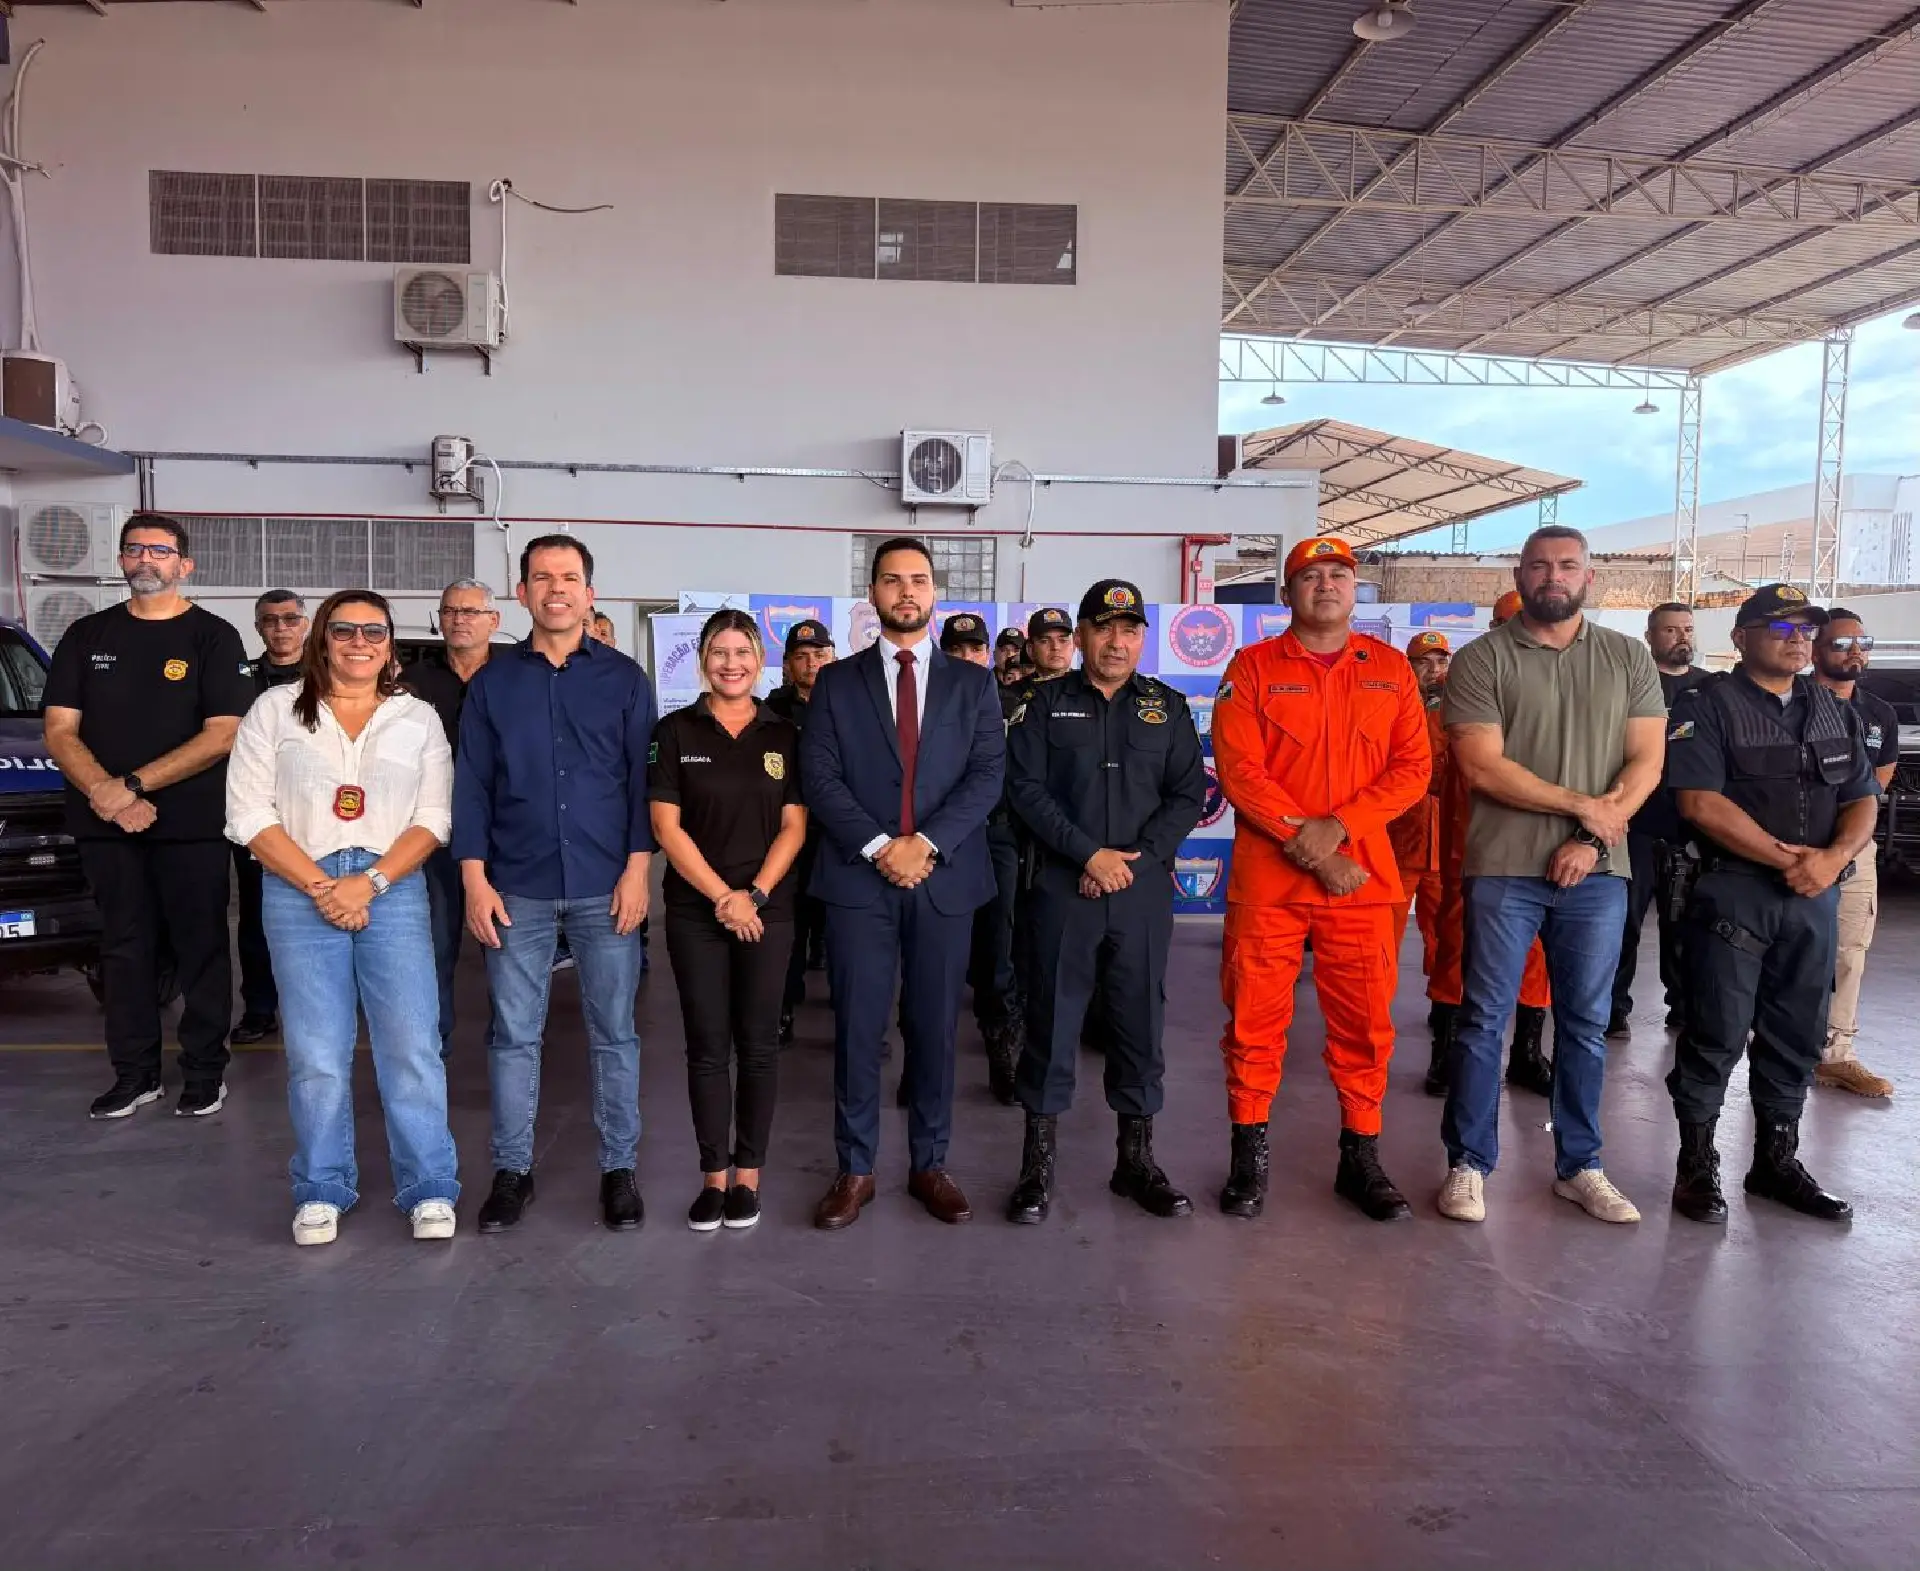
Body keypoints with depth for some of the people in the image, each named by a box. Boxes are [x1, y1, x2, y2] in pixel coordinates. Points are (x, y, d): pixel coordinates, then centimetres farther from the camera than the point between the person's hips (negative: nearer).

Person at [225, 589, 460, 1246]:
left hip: (393, 892, 0)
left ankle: (429, 1191, 7)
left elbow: (432, 819, 3)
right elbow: (249, 814, 1)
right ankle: (321, 1193, 17)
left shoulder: (419, 718, 10)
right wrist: (319, 886, -9)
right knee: (316, 1053, 2)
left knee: (412, 1045, -3)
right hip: (299, 892, 0)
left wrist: (370, 883, -10)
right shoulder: (275, 710, 7)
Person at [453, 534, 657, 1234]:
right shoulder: (492, 681, 7)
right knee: (514, 1035, 7)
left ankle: (618, 1169, 18)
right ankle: (512, 1170, 21)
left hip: (606, 887, -1)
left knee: (613, 1033, 5)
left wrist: (637, 868, -7)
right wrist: (475, 878, -2)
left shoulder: (624, 678, 5)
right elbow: (471, 784, 6)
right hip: (517, 888, 1)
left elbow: (642, 778, 2)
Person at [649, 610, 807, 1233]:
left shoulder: (784, 735, 6)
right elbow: (666, 826, -3)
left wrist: (754, 894, -9)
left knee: (757, 1042, 5)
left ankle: (748, 1174, 15)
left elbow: (794, 827, 3)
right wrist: (722, 895, -10)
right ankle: (713, 1175, 13)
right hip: (696, 909, -1)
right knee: (707, 1045, 3)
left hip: (768, 907, 1)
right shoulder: (675, 731, 2)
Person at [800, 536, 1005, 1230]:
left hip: (945, 879, 1)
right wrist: (878, 846, -14)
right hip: (858, 878, 0)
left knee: (935, 1029, 8)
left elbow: (988, 775, -1)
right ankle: (854, 1169, 16)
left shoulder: (972, 683, 9)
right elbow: (819, 777, -2)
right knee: (857, 1028, 3)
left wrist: (927, 843, -14)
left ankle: (930, 1165, 22)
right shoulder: (837, 681, 7)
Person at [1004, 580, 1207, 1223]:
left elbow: (1188, 795, 4)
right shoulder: (1047, 704, 4)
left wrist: (1138, 858, -9)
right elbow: (1026, 787, -4)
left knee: (1140, 1019, 8)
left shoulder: (1168, 707, 9)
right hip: (1063, 886, -1)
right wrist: (1090, 854, -12)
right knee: (1052, 1019, 2)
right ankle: (1038, 1163, 13)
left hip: (1144, 888, 2)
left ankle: (1137, 1158, 21)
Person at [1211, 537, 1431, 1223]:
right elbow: (1238, 770, -7)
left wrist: (1338, 825, -13)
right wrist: (1308, 846, -13)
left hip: (1363, 876, 2)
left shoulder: (1391, 668, 10)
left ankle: (1361, 1158, 22)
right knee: (1255, 1019, 3)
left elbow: (1413, 766, 2)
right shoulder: (1253, 666, 2)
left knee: (1364, 1021, 7)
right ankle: (1249, 1158, 17)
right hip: (1266, 877, -2)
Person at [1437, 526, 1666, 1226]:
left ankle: (1579, 1165, 24)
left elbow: (1646, 760, 3)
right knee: (1484, 1018, 2)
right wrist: (1582, 805, -9)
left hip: (1596, 871, 3)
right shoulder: (1482, 659, -1)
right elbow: (1482, 767, -10)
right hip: (1504, 871, -3)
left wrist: (1593, 837, -10)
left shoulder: (1628, 658, 9)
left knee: (1585, 1023, 11)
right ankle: (1469, 1163, 14)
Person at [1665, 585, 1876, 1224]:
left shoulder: (1835, 710, 15)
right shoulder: (1709, 706, -5)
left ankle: (1777, 1160, 26)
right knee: (1717, 1033, -1)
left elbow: (1863, 799, 9)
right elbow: (1701, 802, -15)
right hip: (1734, 890, -6)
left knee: (1797, 1034, 12)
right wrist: (1783, 857, -16)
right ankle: (1697, 1164, 10)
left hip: (1815, 895, 6)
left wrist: (1832, 858, -10)